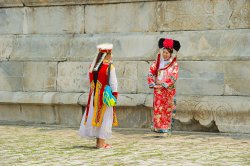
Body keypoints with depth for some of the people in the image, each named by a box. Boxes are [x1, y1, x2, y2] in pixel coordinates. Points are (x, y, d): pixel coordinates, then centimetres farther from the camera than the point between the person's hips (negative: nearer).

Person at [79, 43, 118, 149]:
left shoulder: (92, 66, 5)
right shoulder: (109, 67, -14)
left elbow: (91, 81, 10)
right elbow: (113, 83, -14)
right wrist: (115, 94, -6)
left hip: (94, 95, 6)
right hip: (105, 96, -6)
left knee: (94, 116, 14)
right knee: (104, 117, 1)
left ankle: (99, 142, 21)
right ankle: (101, 143, 1)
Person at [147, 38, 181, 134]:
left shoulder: (174, 64, -1)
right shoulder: (157, 63, 7)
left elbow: (173, 78, -10)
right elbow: (150, 73, 4)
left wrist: (163, 85, -16)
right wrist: (153, 84, -8)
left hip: (168, 90, -2)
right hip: (157, 90, 2)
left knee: (167, 109, 0)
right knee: (157, 108, -1)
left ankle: (166, 128, 4)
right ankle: (157, 127, 3)